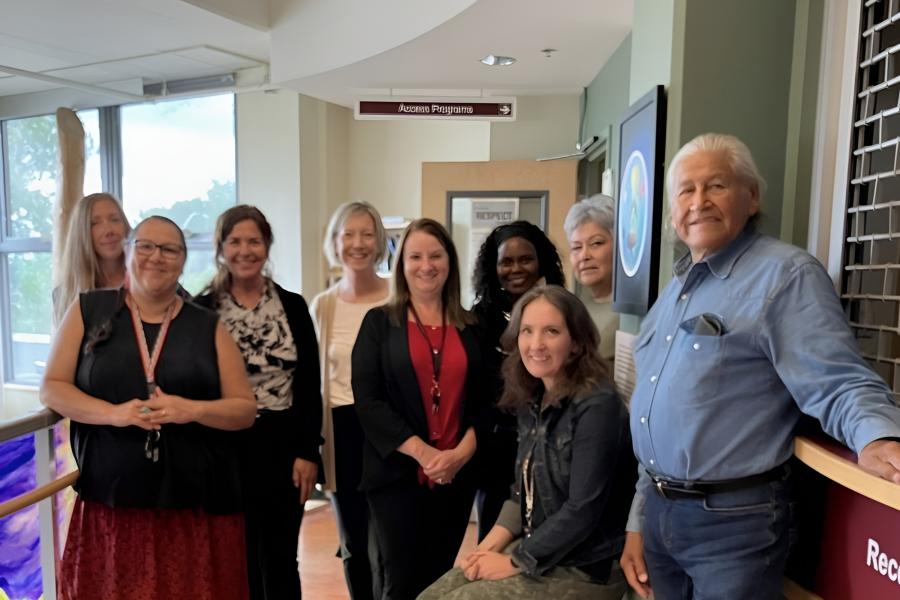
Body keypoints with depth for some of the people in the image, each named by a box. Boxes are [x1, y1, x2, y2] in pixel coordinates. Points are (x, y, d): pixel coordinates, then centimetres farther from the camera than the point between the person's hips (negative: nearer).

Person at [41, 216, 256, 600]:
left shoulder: (208, 327, 4)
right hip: (111, 497, 0)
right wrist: (114, 413, -14)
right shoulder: (87, 310, 6)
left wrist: (192, 410, -15)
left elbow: (245, 410, 3)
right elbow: (53, 389, 3)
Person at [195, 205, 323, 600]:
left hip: (283, 447, 1)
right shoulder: (202, 310, -2)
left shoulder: (293, 306, 1)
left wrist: (308, 452, -5)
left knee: (281, 561, 13)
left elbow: (310, 386, 0)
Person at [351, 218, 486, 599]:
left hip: (457, 476, 3)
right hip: (397, 474, -2)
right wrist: (422, 452, -15)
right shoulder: (379, 322, -1)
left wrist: (462, 451, -11)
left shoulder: (470, 328, 7)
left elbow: (483, 399, 5)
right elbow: (367, 400, -8)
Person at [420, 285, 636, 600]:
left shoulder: (597, 406, -22)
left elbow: (583, 510, -23)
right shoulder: (531, 401, 3)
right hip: (535, 548, 7)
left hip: (586, 569, -7)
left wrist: (515, 563, -14)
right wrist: (491, 544, -1)